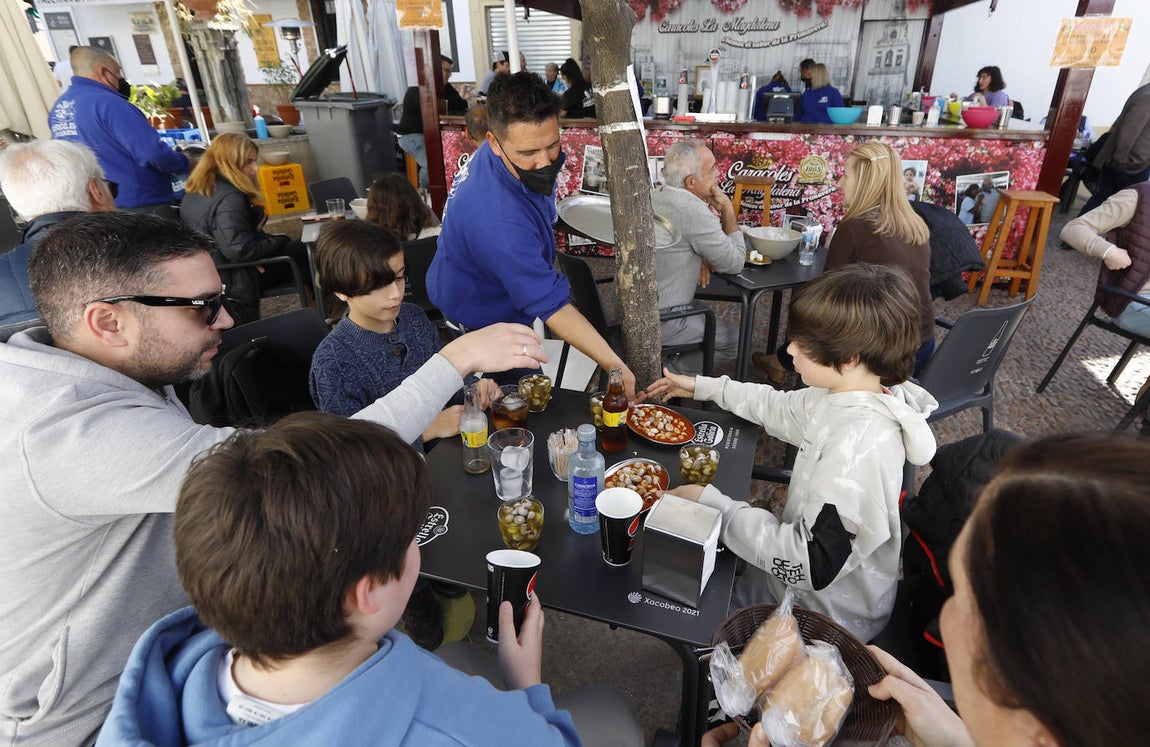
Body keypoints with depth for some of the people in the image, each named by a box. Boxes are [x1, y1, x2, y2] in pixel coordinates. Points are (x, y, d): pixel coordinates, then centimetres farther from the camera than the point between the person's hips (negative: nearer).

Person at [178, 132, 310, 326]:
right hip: (233, 279, -10)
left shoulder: (197, 191, 10)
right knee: (303, 252, -1)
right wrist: (279, 241, -16)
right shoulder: (229, 198, -25)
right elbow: (240, 249, -31)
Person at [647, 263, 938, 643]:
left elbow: (810, 566, -34)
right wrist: (703, 387, 11)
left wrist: (714, 505, -28)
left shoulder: (857, 446, -37)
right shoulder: (849, 391, -10)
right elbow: (782, 408, 10)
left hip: (828, 609, -8)